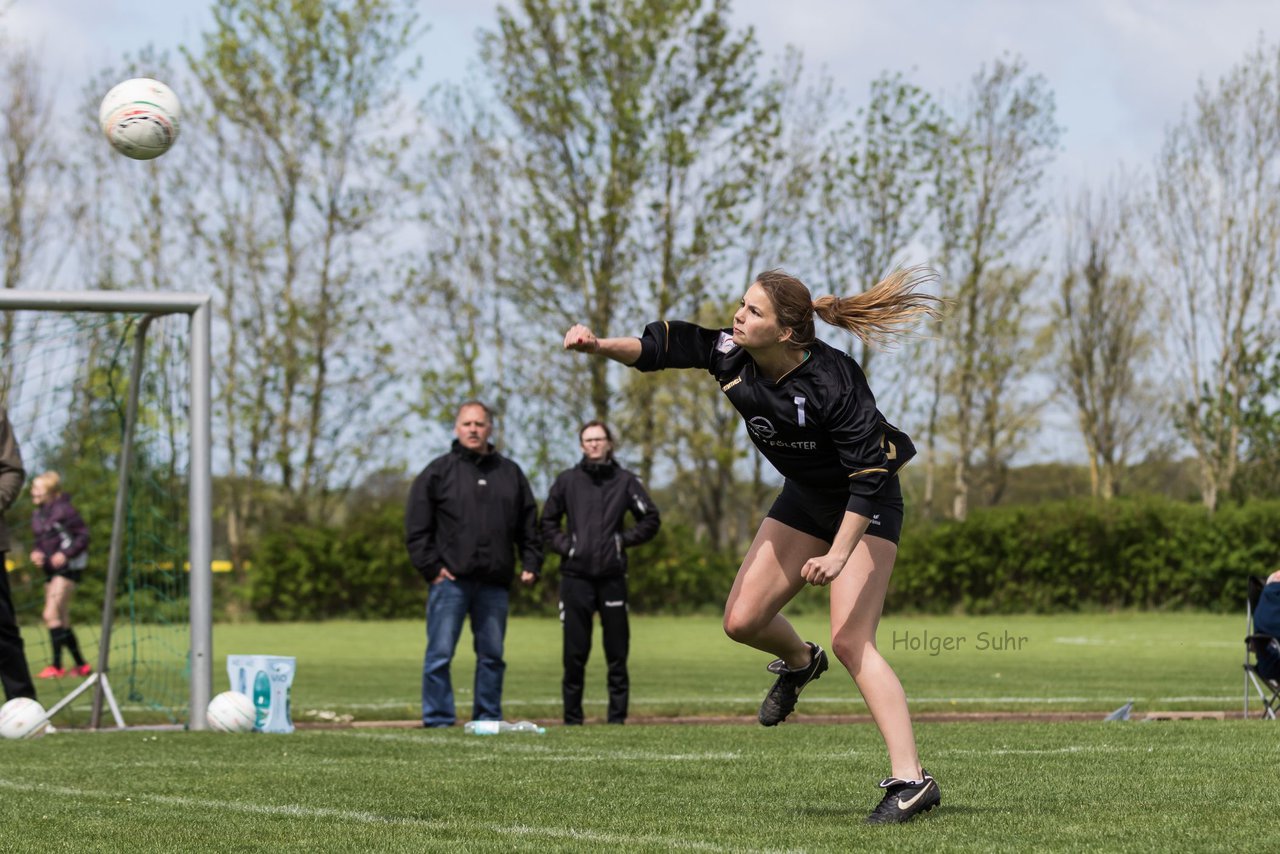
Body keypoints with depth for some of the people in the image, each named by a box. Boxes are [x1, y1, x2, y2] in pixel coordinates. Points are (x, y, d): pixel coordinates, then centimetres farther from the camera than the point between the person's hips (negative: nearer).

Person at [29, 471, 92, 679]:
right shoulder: (37, 515, 11)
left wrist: (65, 554, -22)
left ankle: (56, 666, -16)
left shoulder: (64, 510, -12)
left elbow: (83, 535, -12)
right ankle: (81, 665, 19)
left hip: (68, 567, -9)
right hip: (51, 569, 9)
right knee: (62, 622, 10)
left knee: (51, 615, -16)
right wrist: (36, 553, -1)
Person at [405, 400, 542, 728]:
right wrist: (430, 567, -7)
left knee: (492, 656, 7)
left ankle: (488, 720, 14)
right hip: (450, 580, -3)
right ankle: (438, 720, -1)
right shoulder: (438, 471, 3)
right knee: (440, 654, -5)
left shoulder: (510, 473, 13)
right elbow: (417, 527, 0)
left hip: (494, 583, 3)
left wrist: (531, 563, 6)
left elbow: (528, 525, 18)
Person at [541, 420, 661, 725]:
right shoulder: (567, 481, 7)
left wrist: (624, 540, 1)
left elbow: (650, 520, 12)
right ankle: (572, 718, 6)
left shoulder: (625, 481, 6)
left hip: (612, 576, 0)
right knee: (574, 652, 1)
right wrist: (564, 545, 0)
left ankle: (617, 716, 6)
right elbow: (548, 523, 15)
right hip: (576, 575, 0)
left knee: (617, 651, 1)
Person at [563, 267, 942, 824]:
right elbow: (661, 346, -10)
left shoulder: (831, 383, -32)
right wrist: (599, 345, -29)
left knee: (850, 641, -18)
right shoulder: (729, 352, -15)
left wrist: (840, 553, -33)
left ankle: (910, 780, -18)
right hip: (805, 498, 7)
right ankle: (799, 662, 39)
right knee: (742, 620, 2)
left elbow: (871, 474, -30)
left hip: (865, 507, -7)